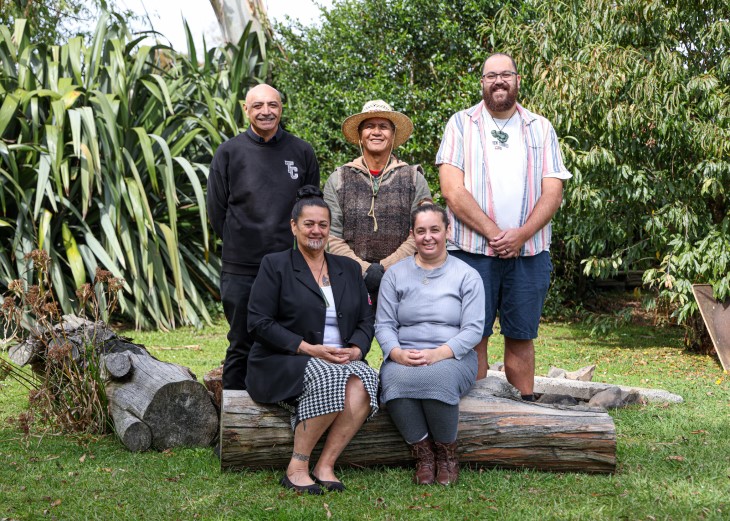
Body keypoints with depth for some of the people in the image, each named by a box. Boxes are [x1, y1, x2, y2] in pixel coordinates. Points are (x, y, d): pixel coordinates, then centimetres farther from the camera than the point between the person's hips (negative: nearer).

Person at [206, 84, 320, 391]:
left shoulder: (302, 152, 7)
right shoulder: (229, 153, 3)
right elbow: (216, 210, 5)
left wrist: (295, 247, 5)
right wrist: (240, 246, 4)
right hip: (241, 271, -1)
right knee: (242, 348, 7)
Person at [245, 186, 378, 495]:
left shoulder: (349, 269, 18)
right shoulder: (275, 266, 3)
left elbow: (366, 320, 15)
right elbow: (258, 322, -6)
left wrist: (356, 349, -8)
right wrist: (308, 349, -15)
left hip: (343, 362, 4)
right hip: (284, 365, -4)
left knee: (362, 382, -31)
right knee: (328, 379, -36)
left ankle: (325, 466, -24)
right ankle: (297, 467, -22)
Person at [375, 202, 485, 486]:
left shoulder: (467, 276, 7)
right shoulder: (395, 274, 13)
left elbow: (473, 329, -3)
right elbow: (383, 324, 6)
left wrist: (438, 354, -19)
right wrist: (397, 353, -15)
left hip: (453, 357, -1)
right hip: (403, 357, 2)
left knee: (437, 377, -36)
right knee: (394, 379, -34)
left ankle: (447, 453, -12)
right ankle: (423, 454, -16)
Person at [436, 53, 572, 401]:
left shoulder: (541, 128, 12)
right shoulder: (461, 124, 5)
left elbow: (553, 192, 4)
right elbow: (452, 190, -6)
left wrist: (520, 235, -11)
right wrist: (494, 233, -12)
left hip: (528, 251, 2)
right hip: (472, 250, -2)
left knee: (521, 337, 7)